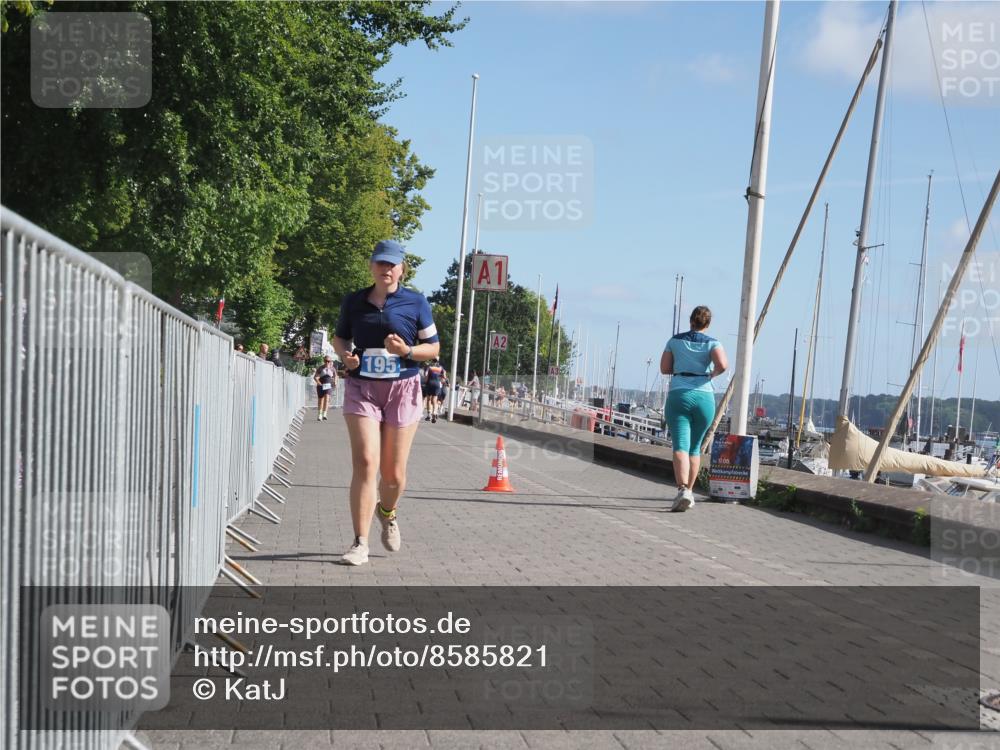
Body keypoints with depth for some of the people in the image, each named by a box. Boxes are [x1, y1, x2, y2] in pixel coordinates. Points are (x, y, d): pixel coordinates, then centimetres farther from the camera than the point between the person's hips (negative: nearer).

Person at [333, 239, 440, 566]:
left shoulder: (416, 302, 1)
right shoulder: (354, 301, 7)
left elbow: (433, 348, 5)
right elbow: (340, 337, 20)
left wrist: (407, 350, -15)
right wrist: (345, 355, -2)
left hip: (402, 389, 0)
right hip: (361, 387, 1)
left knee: (393, 473, 4)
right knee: (365, 463, -13)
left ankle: (387, 512, 39)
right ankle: (360, 544, -8)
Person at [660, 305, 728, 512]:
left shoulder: (675, 340, 8)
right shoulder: (712, 343, 3)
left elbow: (664, 368, 10)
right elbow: (722, 364, -16)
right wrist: (712, 373, 5)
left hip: (678, 395, -1)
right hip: (704, 397, 1)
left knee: (680, 447, -12)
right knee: (695, 447, 18)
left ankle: (682, 489, -33)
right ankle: (688, 491, 21)